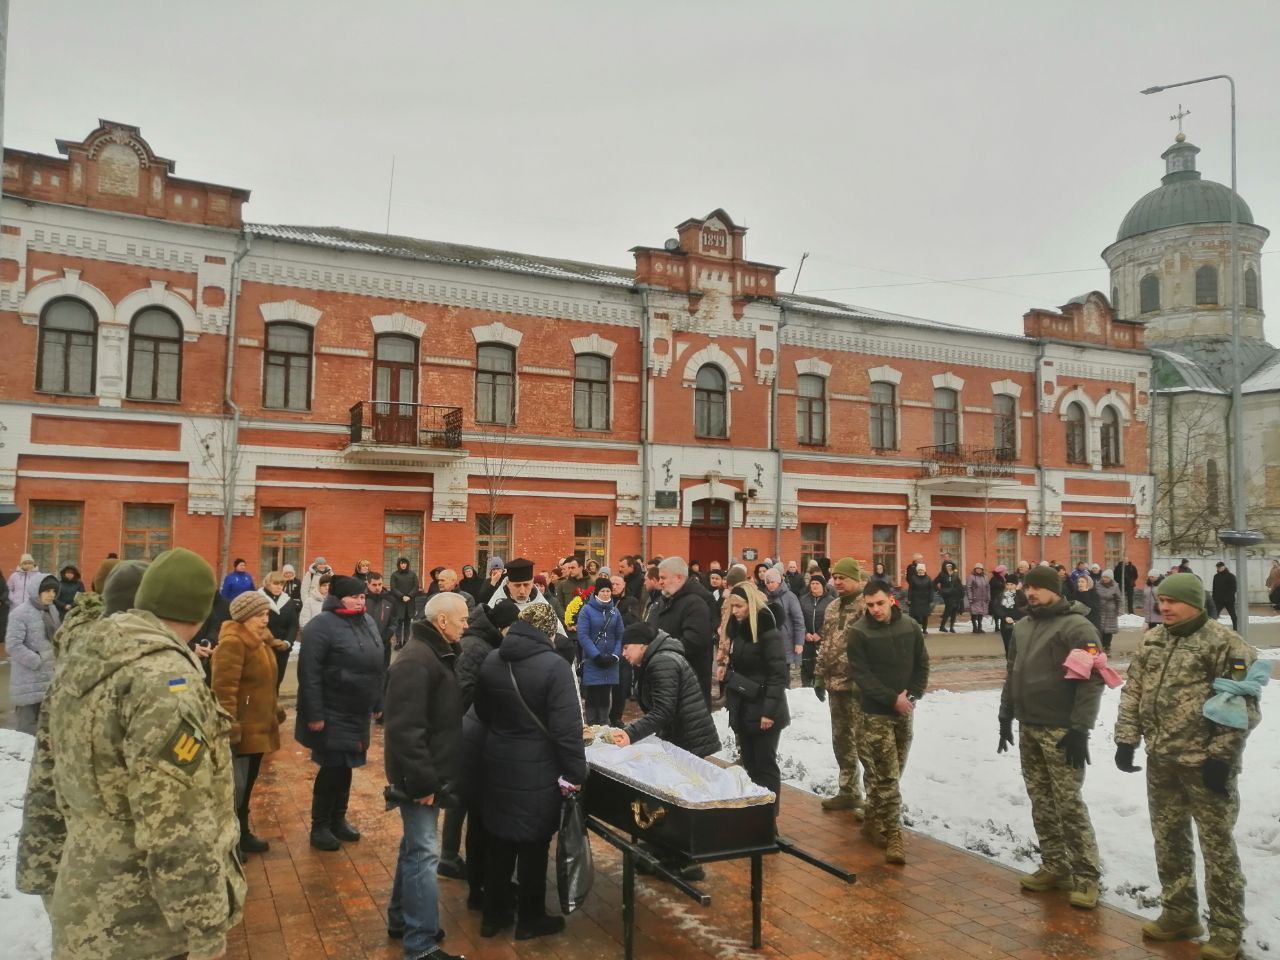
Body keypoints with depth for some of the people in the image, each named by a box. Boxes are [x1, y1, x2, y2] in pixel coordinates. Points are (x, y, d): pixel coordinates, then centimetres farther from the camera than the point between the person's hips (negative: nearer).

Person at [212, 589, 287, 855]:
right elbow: (224, 687, -24)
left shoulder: (260, 640, 12)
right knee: (236, 786, -3)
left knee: (248, 783, 17)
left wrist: (275, 710, 24)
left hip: (258, 726, 9)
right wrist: (229, 725, -26)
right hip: (242, 729, -9)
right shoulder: (233, 642, -18)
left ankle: (242, 834, 29)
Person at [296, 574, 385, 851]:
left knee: (345, 767, 15)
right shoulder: (322, 626, -15)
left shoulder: (367, 622, 8)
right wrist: (314, 714, -20)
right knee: (332, 768, 0)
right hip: (332, 714, -7)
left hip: (357, 713, 7)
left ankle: (338, 820, 30)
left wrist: (378, 703, 15)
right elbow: (309, 673, -19)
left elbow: (375, 667, 15)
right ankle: (319, 826, 16)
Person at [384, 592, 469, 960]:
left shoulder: (436, 653, 10)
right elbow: (405, 728, -28)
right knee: (424, 853, -4)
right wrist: (423, 781, -25)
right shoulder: (415, 661, -22)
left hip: (427, 772, 10)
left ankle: (400, 920, 34)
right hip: (419, 777, -10)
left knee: (414, 847, 20)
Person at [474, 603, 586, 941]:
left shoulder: (491, 661, 2)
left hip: (496, 763, 6)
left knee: (497, 840, 17)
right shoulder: (555, 666, -19)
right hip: (537, 769, -6)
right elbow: (567, 727, -20)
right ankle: (529, 919, 24)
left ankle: (493, 915, 30)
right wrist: (575, 772, -11)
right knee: (533, 845, 10)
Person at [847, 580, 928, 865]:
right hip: (876, 713, -4)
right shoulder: (858, 632, -11)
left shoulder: (911, 627, 0)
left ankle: (873, 821, 28)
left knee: (891, 773, 13)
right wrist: (893, 699, -17)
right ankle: (893, 834, 1)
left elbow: (922, 665, 8)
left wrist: (912, 696, -6)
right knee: (886, 775, -7)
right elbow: (860, 675, -13)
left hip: (904, 712, 4)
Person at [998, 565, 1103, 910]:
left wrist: (1080, 729, -19)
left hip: (1060, 731, -7)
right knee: (1041, 803, 12)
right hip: (1028, 729, 8)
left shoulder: (1076, 627, -12)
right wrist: (1006, 716, 18)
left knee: (1069, 804, -5)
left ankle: (1086, 876, 5)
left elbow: (1092, 680, -17)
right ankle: (1055, 866, 22)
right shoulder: (1022, 627, 13)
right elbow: (1013, 674, 20)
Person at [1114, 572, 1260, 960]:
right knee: (1169, 840, 16)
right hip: (1161, 760, 7)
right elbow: (1132, 692, 12)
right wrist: (1126, 740, 7)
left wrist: (1221, 756, -16)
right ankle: (1178, 913, 31)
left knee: (1217, 846, 3)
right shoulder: (1152, 640, 8)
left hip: (1204, 763, -7)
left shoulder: (1225, 643, -12)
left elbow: (1241, 706, -14)